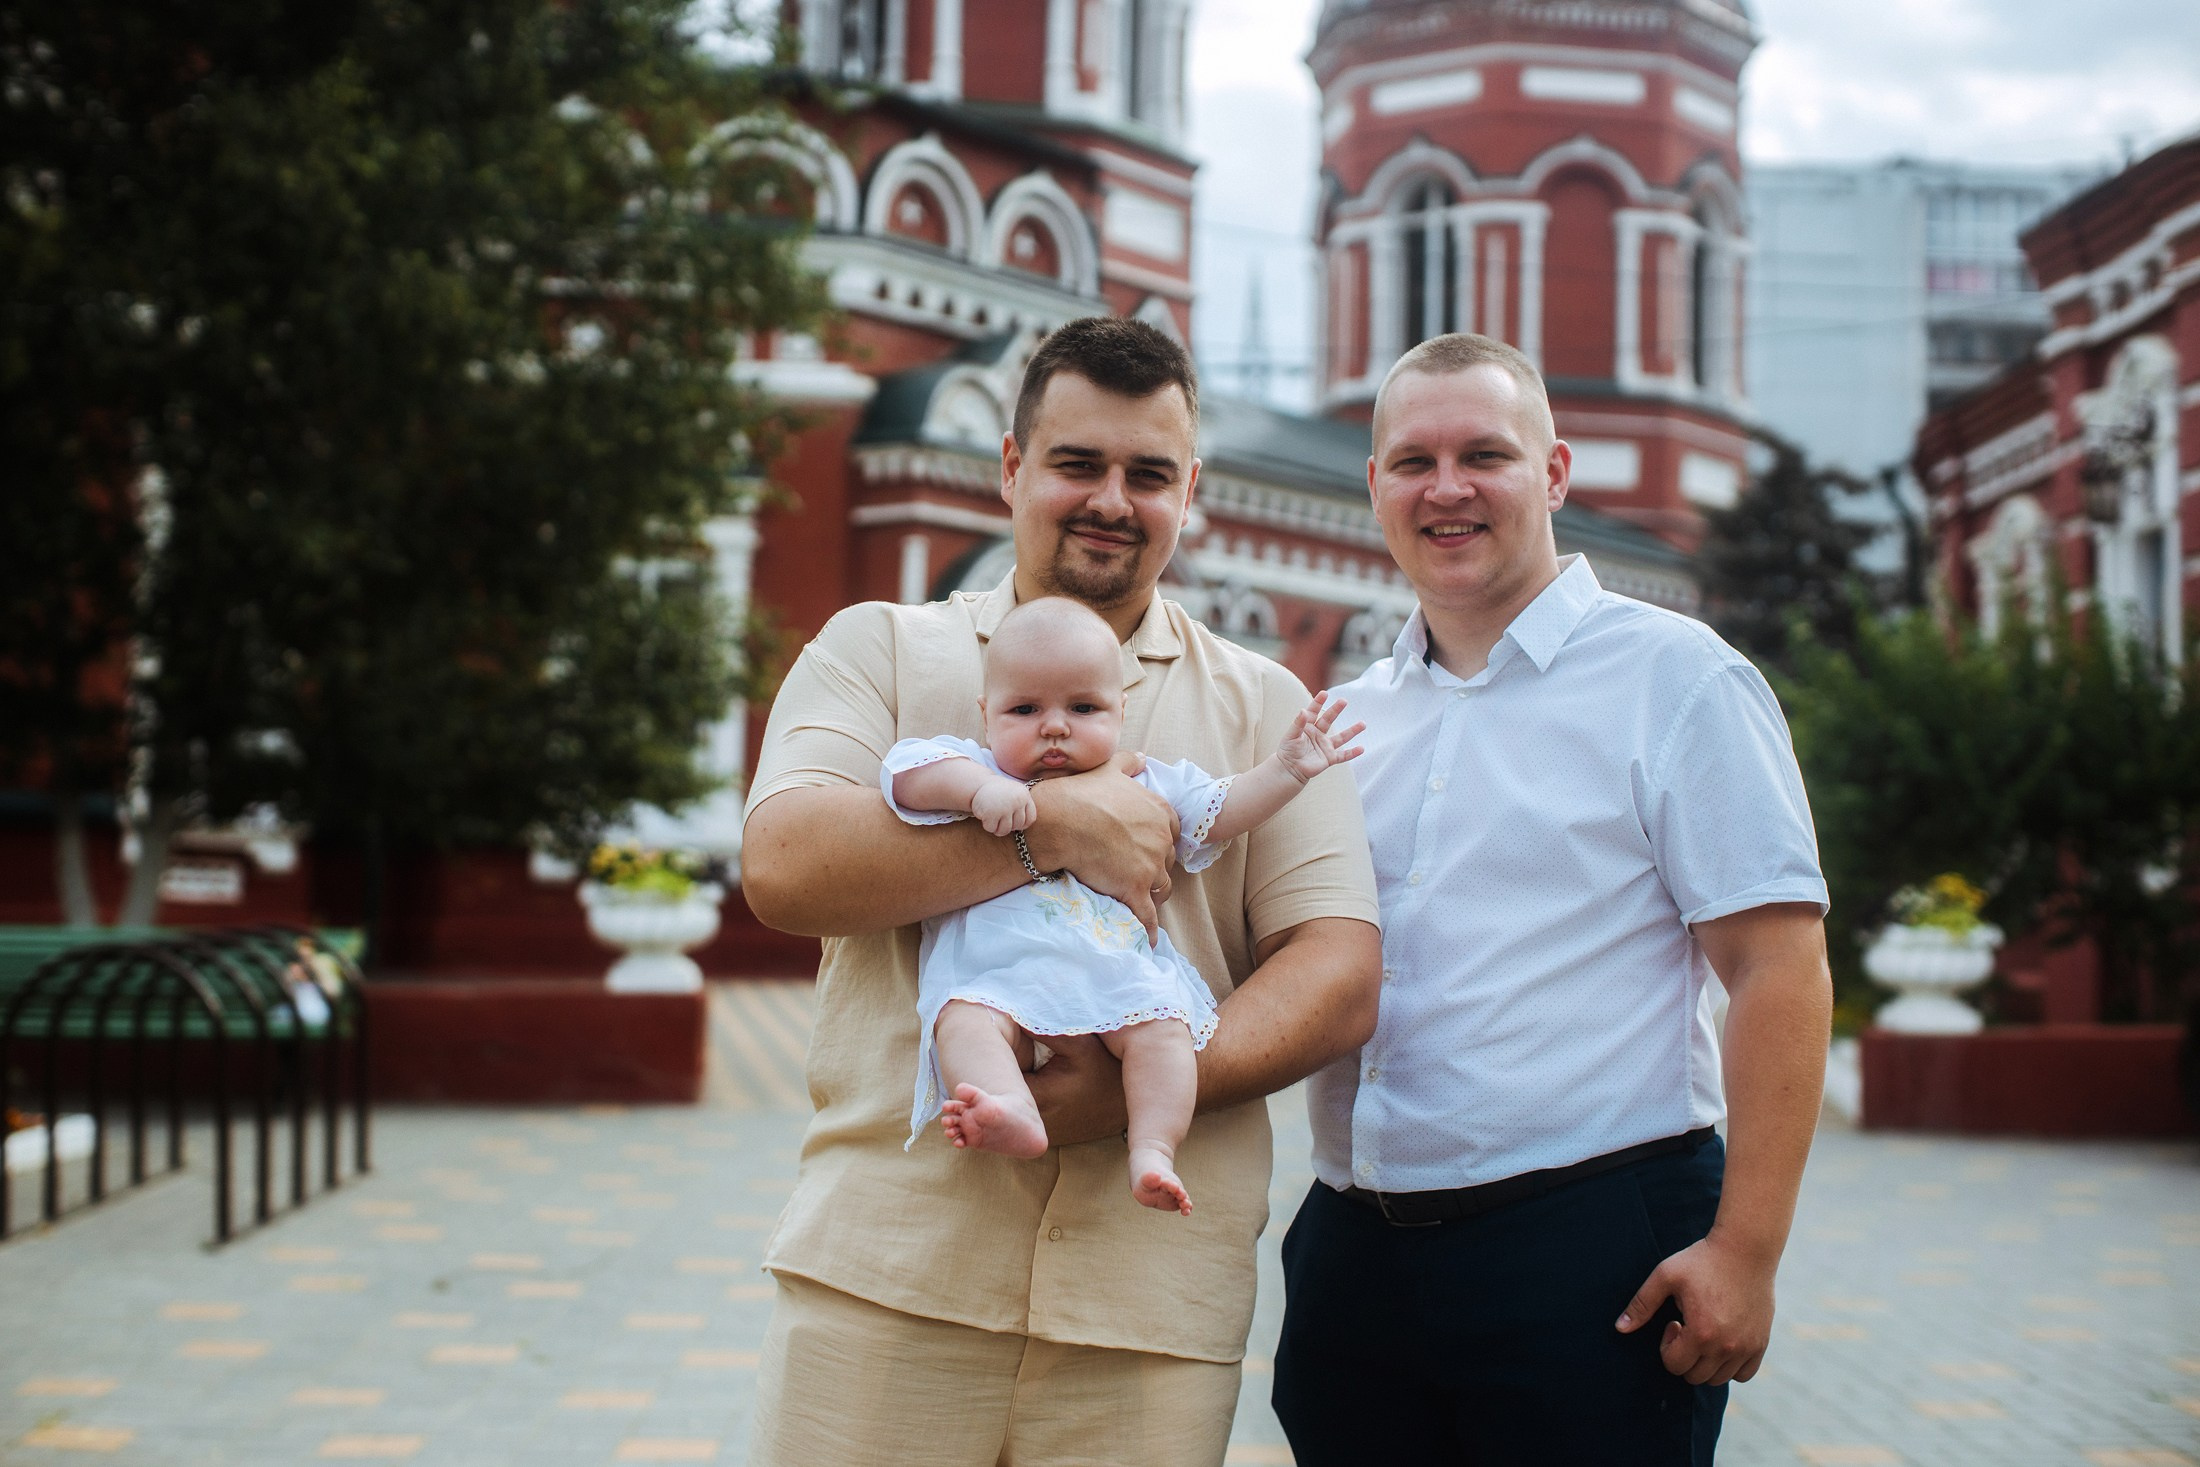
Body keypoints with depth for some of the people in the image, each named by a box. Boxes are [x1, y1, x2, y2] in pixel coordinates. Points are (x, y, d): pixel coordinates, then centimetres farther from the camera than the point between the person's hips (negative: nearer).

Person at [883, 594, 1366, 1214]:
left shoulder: (1148, 785, 23)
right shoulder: (972, 768, 15)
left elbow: (1220, 811, 26)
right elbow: (904, 772, -1)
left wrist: (1287, 768, 15)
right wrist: (978, 788, -17)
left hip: (1121, 973, 2)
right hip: (998, 975, -2)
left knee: (1161, 1023, -27)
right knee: (965, 1021, -32)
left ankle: (1153, 1150, -32)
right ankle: (1014, 1115, -53)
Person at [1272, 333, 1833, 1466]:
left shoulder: (1674, 677, -3)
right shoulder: (1349, 719, 14)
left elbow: (1778, 968, -10)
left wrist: (1746, 1249, -16)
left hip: (1591, 1249, -5)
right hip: (1352, 1243, 5)